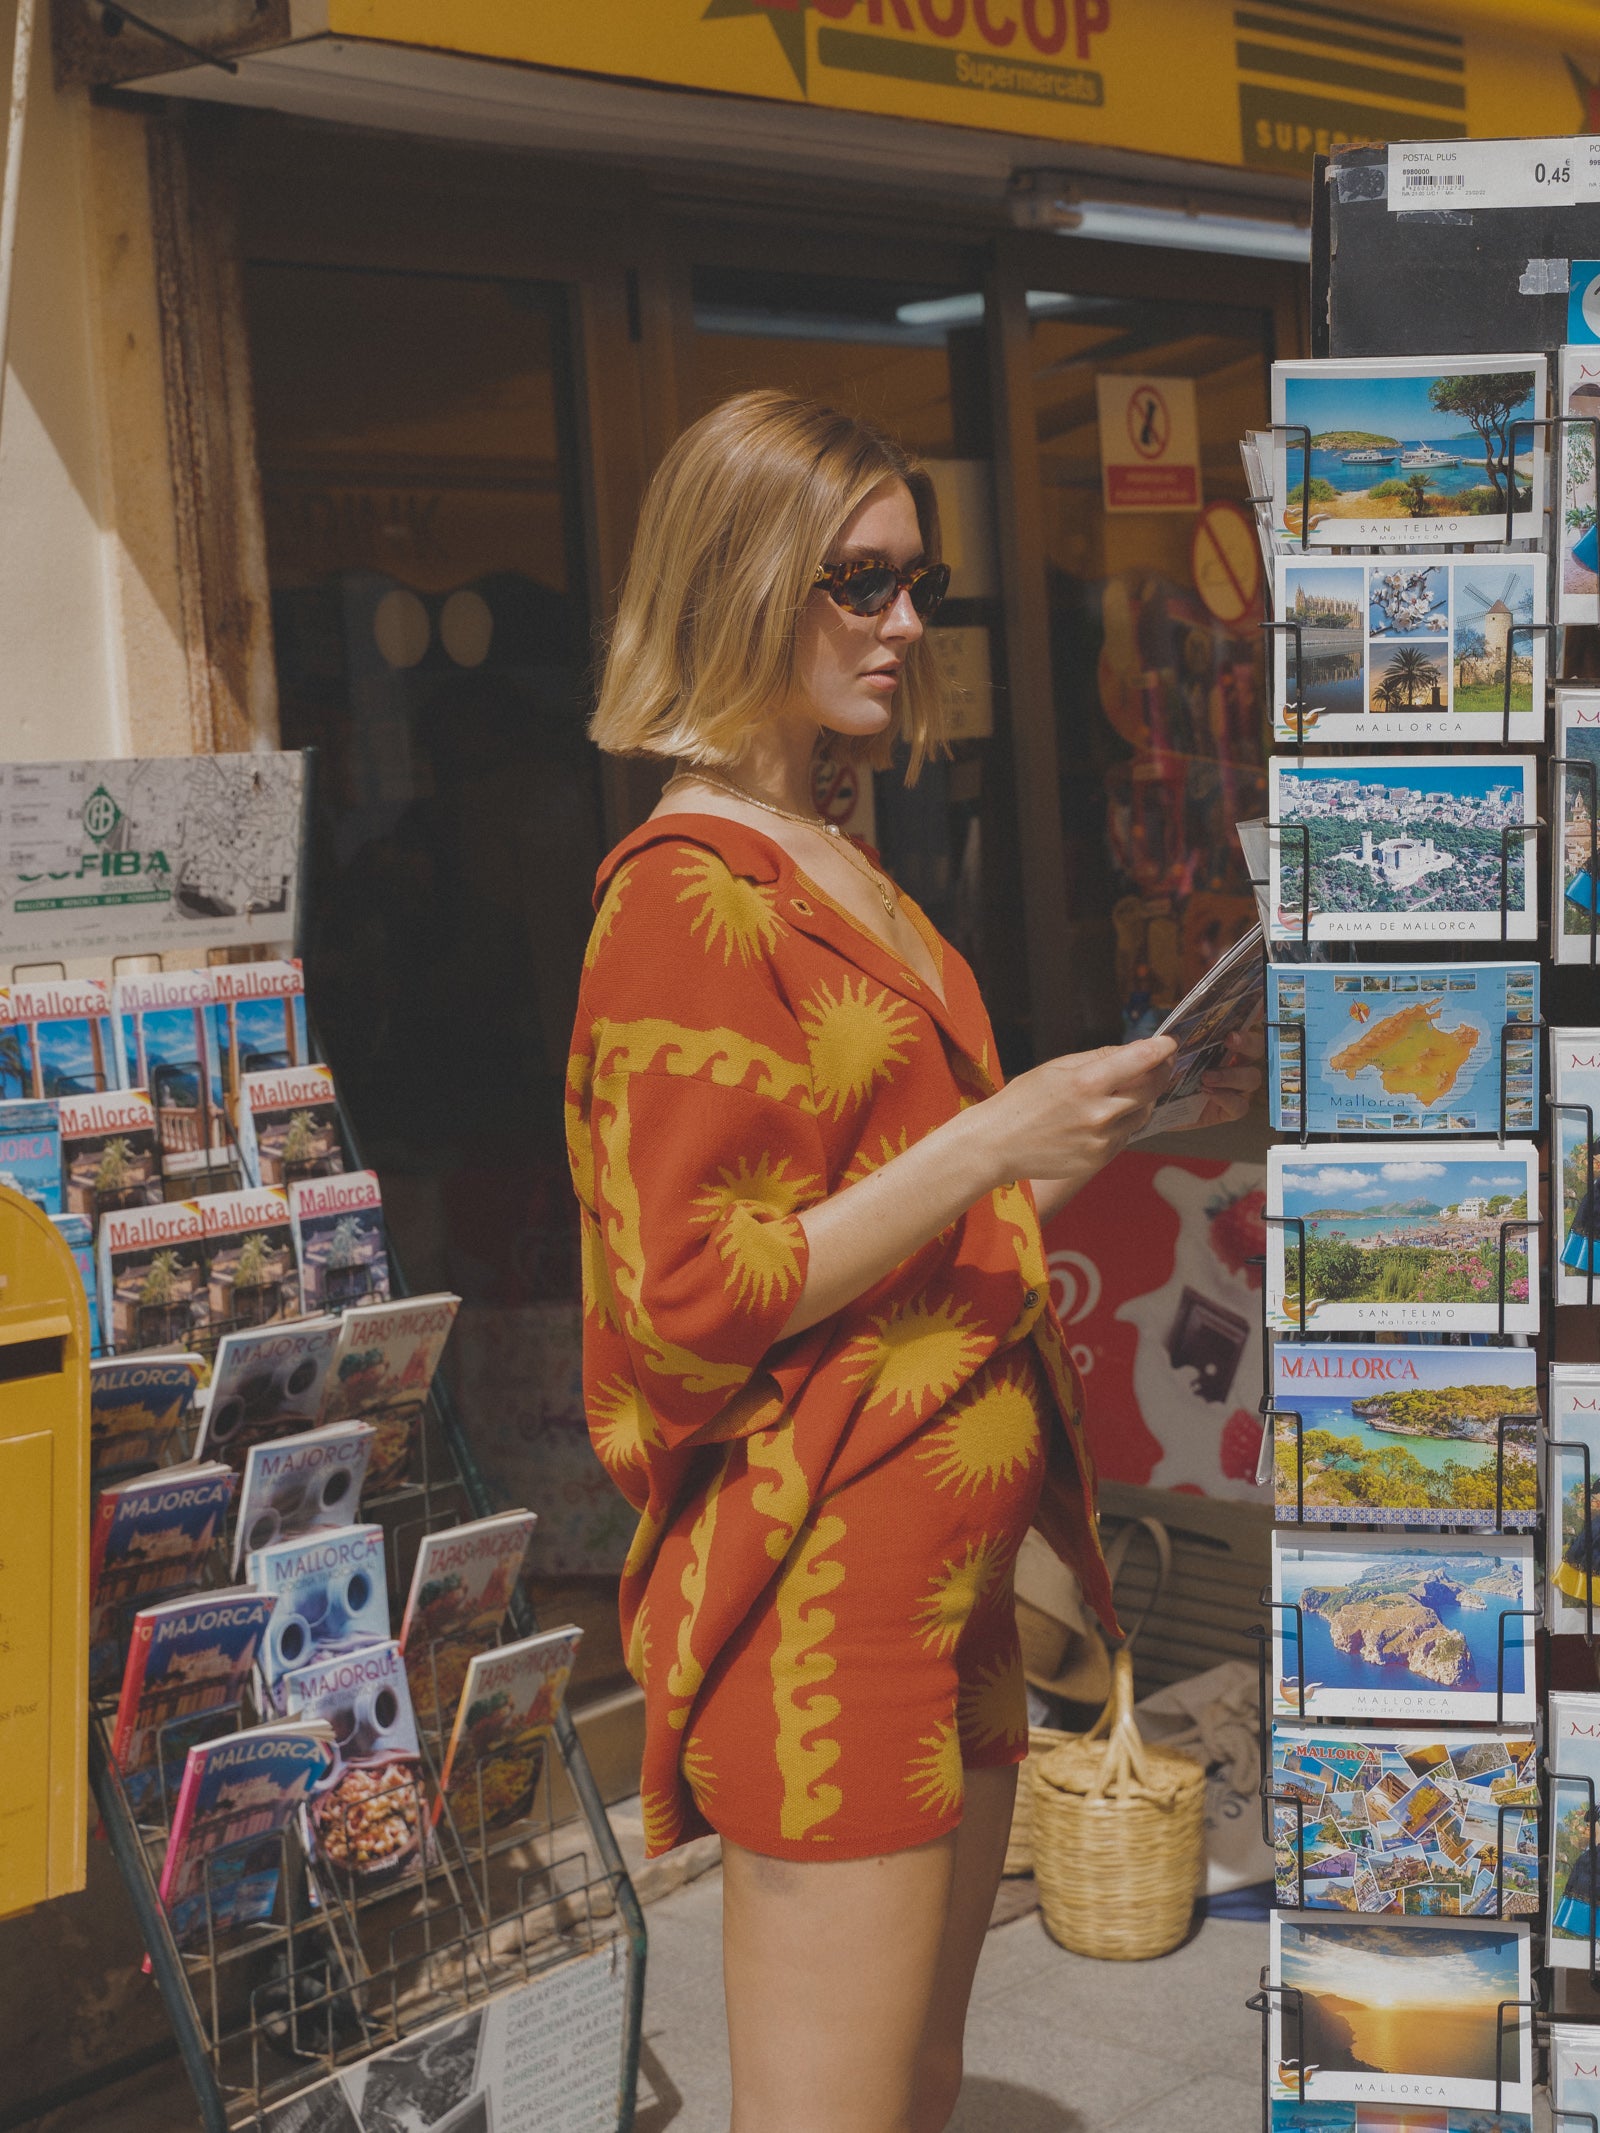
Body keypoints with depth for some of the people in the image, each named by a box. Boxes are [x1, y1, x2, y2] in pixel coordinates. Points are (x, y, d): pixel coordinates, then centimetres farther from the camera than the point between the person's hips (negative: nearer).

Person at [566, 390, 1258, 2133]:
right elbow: (689, 1296, -19)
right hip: (816, 1584, -9)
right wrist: (996, 1140, -22)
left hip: (948, 1565, 10)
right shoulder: (689, 891, -13)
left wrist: (1112, 1122, 11)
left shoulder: (839, 869, 17)